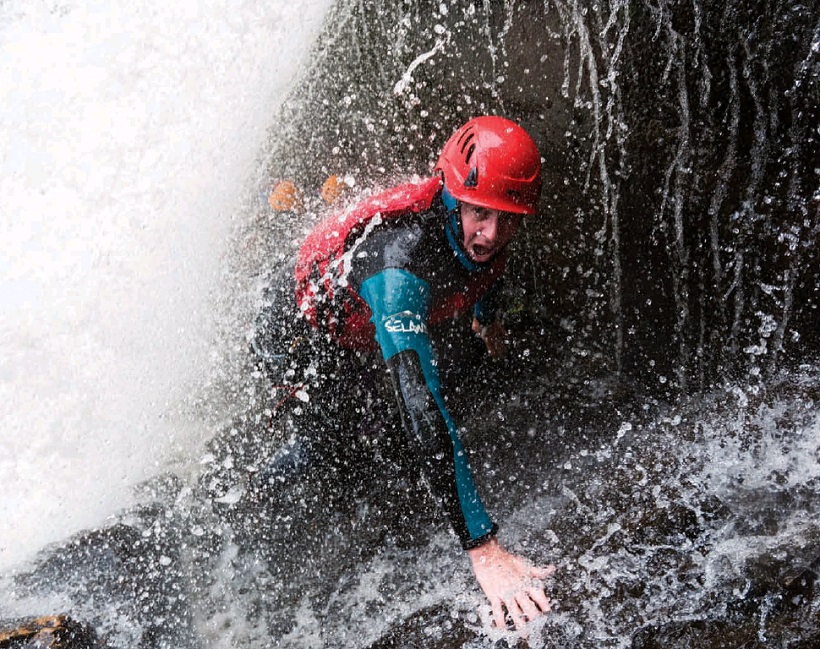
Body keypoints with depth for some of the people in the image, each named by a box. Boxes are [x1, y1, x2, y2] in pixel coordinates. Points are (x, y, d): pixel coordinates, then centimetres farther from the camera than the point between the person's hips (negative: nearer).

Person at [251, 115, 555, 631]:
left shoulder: (479, 228, -22)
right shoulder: (400, 263, -47)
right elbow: (421, 406, -54)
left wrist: (486, 318, 28)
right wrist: (484, 547, -57)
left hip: (372, 333, 6)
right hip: (297, 336, -6)